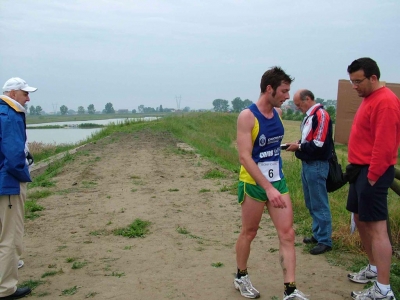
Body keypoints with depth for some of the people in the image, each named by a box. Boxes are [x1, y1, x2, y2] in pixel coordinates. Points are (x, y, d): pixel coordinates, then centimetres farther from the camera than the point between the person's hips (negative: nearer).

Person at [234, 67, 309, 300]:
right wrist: (268, 188, -32)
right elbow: (245, 157, -25)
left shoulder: (278, 112, 3)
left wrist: (275, 184, 17)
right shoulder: (247, 117, -18)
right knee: (249, 232, 10)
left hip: (278, 181, 6)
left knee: (287, 233, 1)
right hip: (254, 184, -6)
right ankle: (241, 277, 32)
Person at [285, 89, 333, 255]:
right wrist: (298, 144, 2)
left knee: (319, 204, -3)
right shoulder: (309, 116, 14)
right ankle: (317, 234, 27)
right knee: (311, 203, 16)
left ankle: (325, 241, 6)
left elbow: (318, 145, -22)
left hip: (316, 166, -10)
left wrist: (298, 147, -11)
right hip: (307, 164, 10)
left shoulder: (321, 115, -15)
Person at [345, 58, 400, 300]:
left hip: (373, 172, -11)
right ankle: (374, 268, 34)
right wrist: (359, 170, 17)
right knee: (361, 219, 18)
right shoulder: (370, 99, 15)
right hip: (362, 169, 11)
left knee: (377, 227, -9)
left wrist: (372, 175, -19)